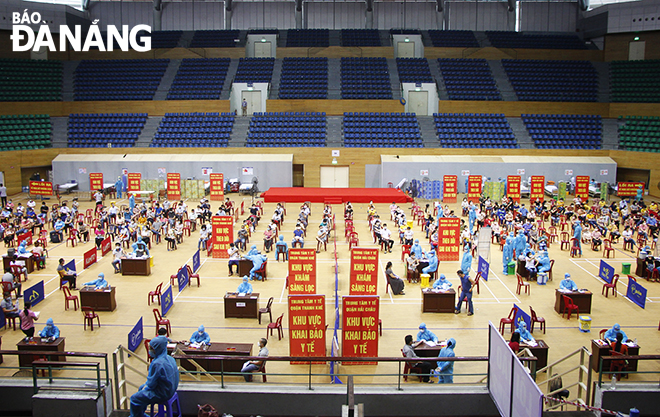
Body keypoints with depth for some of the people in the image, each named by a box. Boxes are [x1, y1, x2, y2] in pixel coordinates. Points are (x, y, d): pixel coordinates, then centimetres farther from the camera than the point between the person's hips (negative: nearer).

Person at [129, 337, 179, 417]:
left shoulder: (157, 364, -30)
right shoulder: (169, 358, -1)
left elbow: (152, 383, -20)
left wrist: (146, 387, 0)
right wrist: (146, 384, 10)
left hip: (162, 394, -10)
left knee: (134, 399, 1)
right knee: (141, 388, 28)